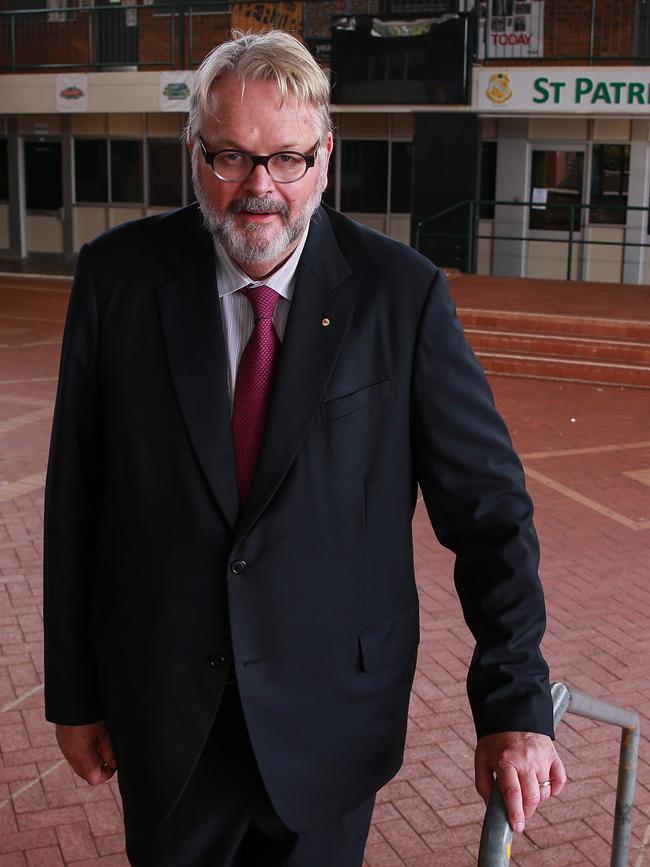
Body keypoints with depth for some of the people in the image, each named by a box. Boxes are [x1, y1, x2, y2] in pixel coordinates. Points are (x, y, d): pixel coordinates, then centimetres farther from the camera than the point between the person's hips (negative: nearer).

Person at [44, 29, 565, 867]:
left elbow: (488, 506, -9)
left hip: (332, 723, -1)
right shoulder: (118, 276, -7)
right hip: (165, 720, 1)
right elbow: (74, 501, -3)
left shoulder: (402, 292, -11)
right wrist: (73, 690, 1)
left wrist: (515, 705, -11)